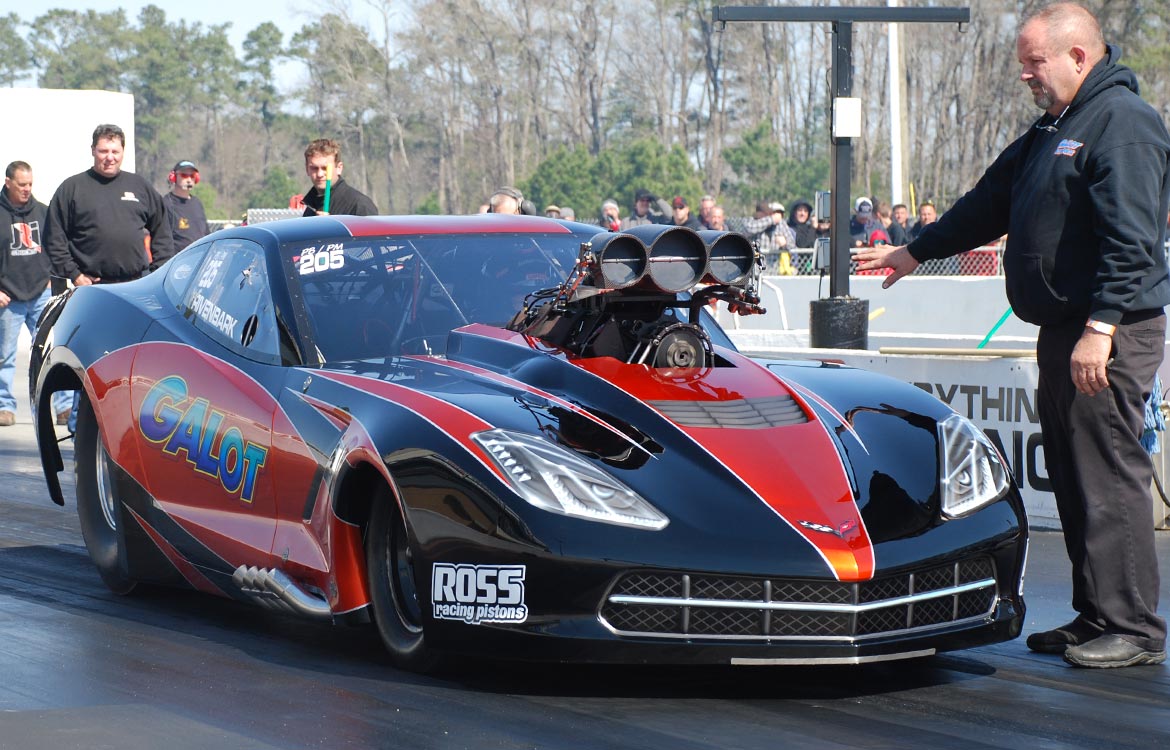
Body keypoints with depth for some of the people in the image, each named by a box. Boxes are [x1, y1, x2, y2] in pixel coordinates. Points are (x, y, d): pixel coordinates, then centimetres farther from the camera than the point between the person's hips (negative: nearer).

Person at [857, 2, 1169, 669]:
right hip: (1063, 329, 10)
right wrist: (919, 251, 36)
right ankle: (1097, 619, 15)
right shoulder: (1054, 129, 21)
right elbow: (989, 204, 32)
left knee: (1110, 476, -10)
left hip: (1110, 334, -10)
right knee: (1075, 481, 10)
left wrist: (1100, 326, -24)